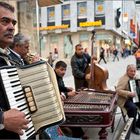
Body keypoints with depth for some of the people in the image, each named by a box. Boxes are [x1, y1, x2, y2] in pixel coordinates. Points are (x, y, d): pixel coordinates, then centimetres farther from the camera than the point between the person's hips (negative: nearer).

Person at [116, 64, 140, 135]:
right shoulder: (124, 79, -16)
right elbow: (118, 90, -25)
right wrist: (129, 93, -33)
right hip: (124, 99, -8)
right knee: (133, 107, -32)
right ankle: (132, 126, -10)